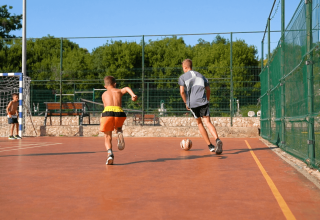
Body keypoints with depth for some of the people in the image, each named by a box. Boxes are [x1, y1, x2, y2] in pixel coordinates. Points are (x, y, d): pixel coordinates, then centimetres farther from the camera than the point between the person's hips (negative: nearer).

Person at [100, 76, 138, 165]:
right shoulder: (119, 91, 27)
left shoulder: (104, 94, 30)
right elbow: (127, 88, 6)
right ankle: (119, 132, -5)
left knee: (108, 137, 11)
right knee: (118, 127, 31)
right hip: (119, 112, 0)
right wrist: (133, 95, -11)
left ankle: (110, 153, -16)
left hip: (108, 112, 0)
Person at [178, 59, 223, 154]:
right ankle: (217, 140, -32)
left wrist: (186, 103, 7)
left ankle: (210, 146, 10)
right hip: (203, 102, 2)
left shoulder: (182, 77, 9)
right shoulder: (200, 75, 21)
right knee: (207, 122, -5)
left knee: (199, 123, 13)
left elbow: (182, 91, -4)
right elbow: (208, 89, 18)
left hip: (192, 103, -2)